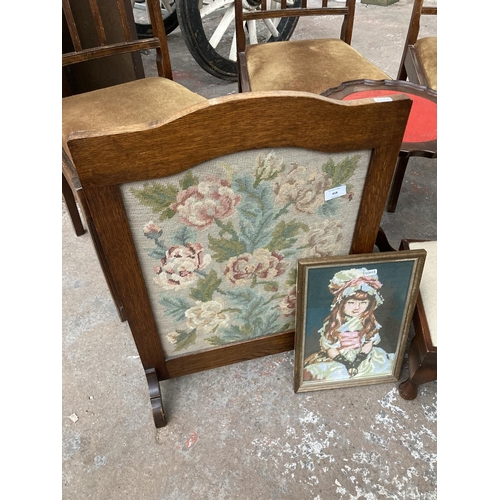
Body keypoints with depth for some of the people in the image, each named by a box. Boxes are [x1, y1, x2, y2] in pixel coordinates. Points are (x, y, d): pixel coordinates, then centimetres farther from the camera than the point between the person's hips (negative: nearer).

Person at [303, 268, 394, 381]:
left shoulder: (370, 322, -3)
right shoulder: (331, 324, -12)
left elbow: (368, 344, -2)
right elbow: (328, 347, -9)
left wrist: (357, 362, -14)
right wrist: (345, 363, -17)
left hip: (361, 358, 3)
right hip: (337, 359, -3)